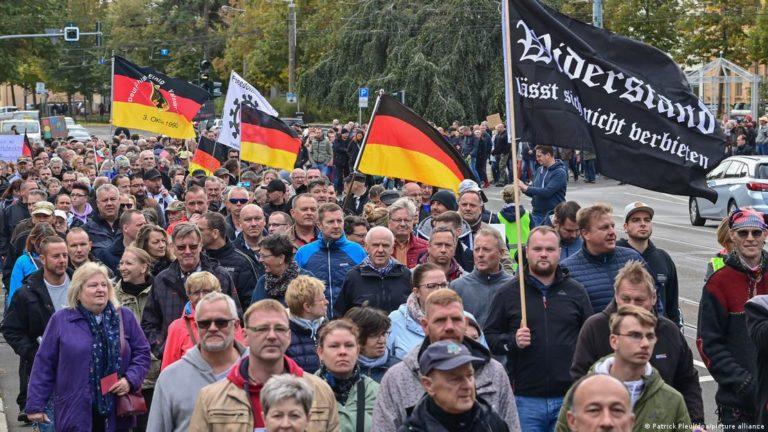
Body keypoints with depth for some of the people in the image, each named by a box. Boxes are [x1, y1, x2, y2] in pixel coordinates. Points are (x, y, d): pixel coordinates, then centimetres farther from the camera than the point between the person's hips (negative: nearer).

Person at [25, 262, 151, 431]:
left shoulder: (125, 317, 7)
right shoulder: (61, 320, 2)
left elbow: (142, 353, 10)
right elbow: (44, 364, 2)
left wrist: (130, 380, -7)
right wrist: (35, 405, 0)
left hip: (116, 413, 2)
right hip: (75, 413, -2)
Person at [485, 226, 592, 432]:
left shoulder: (575, 291, 10)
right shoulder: (507, 293, 5)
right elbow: (489, 338, 3)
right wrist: (512, 341, -16)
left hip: (569, 398, 2)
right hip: (525, 399, -1)